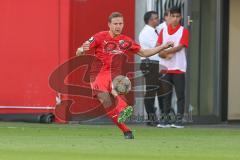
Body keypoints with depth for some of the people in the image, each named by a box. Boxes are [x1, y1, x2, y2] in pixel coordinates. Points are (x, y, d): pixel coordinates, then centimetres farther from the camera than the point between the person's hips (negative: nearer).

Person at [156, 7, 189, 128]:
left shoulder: (184, 31, 0)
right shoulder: (163, 31, 10)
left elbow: (179, 47, -12)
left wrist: (165, 51, -14)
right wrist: (166, 55, -14)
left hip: (179, 68, -3)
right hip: (165, 68, 3)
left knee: (180, 95, -3)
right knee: (166, 95, 5)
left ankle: (179, 120, -2)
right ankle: (165, 119, 9)